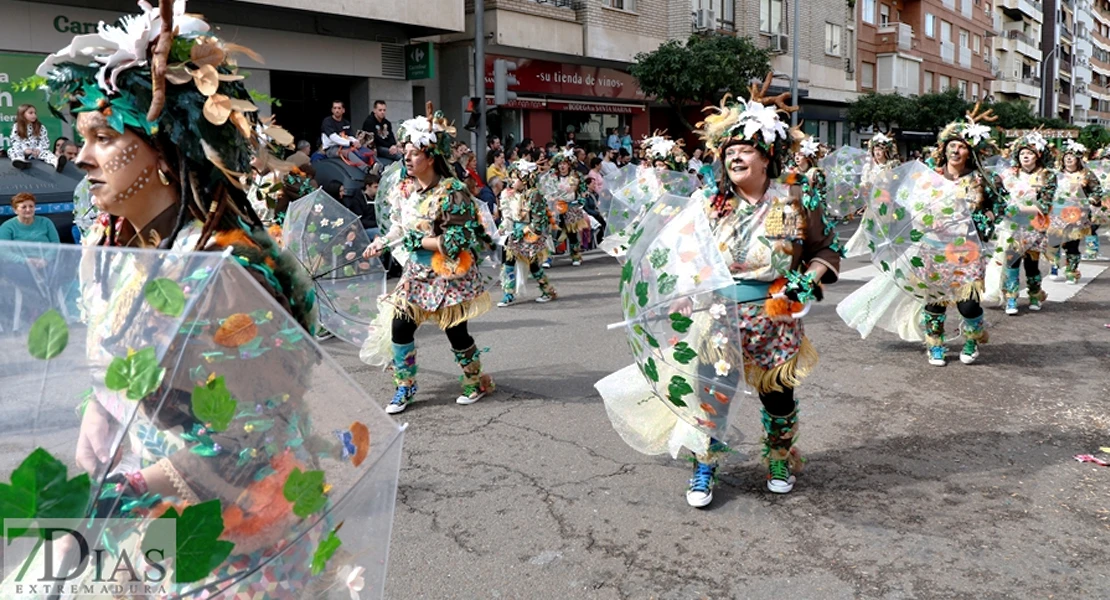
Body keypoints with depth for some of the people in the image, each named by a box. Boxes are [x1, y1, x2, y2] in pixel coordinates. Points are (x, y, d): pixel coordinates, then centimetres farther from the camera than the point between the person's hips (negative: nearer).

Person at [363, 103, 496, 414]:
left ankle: (477, 382, 27)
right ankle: (405, 386, 18)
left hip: (449, 273, -6)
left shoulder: (451, 192, -18)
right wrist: (381, 242, 0)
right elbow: (399, 227, 16)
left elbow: (454, 243, -22)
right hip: (416, 271, 6)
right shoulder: (404, 190, 2)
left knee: (455, 331, 3)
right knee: (400, 327, 0)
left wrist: (418, 240, -18)